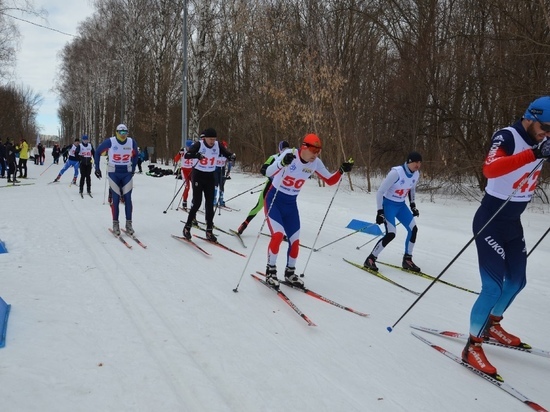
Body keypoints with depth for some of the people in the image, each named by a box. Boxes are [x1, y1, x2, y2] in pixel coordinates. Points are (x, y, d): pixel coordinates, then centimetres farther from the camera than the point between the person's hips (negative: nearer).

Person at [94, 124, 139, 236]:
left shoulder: (132, 142, -4)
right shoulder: (110, 141, -12)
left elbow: (135, 155, 16)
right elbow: (98, 152, 3)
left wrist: (133, 169, 11)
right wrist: (97, 168, 3)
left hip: (127, 173, 2)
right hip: (113, 173, -2)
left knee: (127, 198, -1)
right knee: (115, 198, -4)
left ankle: (129, 224, 6)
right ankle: (115, 224, 6)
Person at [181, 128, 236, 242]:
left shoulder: (217, 145, -5)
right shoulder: (198, 145, -16)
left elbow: (227, 153, 1)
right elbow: (186, 155, -26)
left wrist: (232, 155, -23)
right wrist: (196, 155, -46)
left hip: (210, 177, 4)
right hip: (198, 175, -4)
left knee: (210, 204, 2)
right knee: (197, 203, -7)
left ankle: (209, 231, 8)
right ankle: (187, 227, 9)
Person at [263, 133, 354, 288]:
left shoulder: (316, 163, -9)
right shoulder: (289, 154, -24)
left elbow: (330, 181, 1)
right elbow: (268, 173, -35)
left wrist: (342, 170, -18)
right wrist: (282, 163, -55)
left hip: (291, 203, 5)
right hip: (274, 200, -5)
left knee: (295, 240, 6)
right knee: (278, 234, -21)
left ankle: (290, 272, 28)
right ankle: (270, 271, -1)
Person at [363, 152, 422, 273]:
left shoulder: (416, 174, -4)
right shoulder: (396, 173, -26)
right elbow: (380, 192, -21)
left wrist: (413, 206, 18)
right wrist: (380, 212, -23)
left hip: (401, 205, 7)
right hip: (388, 205, -7)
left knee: (413, 229, -1)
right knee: (391, 234, -18)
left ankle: (407, 260, 15)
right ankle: (370, 259, -5)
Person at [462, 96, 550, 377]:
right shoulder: (507, 137, -20)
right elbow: (489, 169, -39)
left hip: (513, 222, 9)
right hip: (490, 222, -8)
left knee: (517, 280, 18)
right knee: (494, 287, -11)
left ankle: (492, 325, 40)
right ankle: (472, 347, 4)